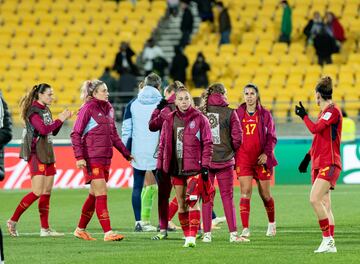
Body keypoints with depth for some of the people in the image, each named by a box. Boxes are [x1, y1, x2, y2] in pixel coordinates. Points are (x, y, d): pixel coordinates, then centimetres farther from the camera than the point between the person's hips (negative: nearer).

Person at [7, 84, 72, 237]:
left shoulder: (46, 109, 15)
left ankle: (45, 228, 9)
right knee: (37, 192, -13)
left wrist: (63, 119, 6)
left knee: (47, 192, 7)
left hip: (47, 154, 9)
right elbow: (43, 129, -24)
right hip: (36, 154, -9)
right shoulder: (33, 111, -12)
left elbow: (53, 132, 19)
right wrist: (59, 119, -16)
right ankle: (13, 221, -4)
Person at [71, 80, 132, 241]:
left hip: (105, 157, 8)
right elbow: (76, 134, -9)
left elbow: (114, 135, 22)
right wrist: (79, 157, -18)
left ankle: (80, 229, 23)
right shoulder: (88, 109, -8)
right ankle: (108, 233, -13)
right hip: (92, 158, -8)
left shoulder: (108, 109, 14)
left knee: (94, 195, 12)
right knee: (102, 194, -11)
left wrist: (126, 154, 21)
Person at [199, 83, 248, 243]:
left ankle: (206, 234, 6)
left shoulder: (200, 112, -2)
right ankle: (233, 234, 2)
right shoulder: (230, 113, -6)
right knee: (227, 197, 4)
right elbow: (237, 138, -8)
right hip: (225, 160, -1)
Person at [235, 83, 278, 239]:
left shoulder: (265, 115, 4)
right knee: (245, 193, -11)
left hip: (261, 159, 0)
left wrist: (266, 153, -11)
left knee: (265, 194, 9)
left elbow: (272, 137, 3)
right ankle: (245, 229, -13)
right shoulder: (238, 114, 7)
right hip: (243, 159, 0)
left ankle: (271, 223, 32)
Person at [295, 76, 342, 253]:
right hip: (319, 164, 9)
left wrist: (304, 116, -3)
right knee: (325, 205, 6)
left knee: (315, 199, -21)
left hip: (329, 164, -9)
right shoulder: (324, 113, 18)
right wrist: (307, 158, 31)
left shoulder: (333, 111, -11)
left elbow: (315, 129, -20)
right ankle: (330, 244, 6)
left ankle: (327, 238, -16)